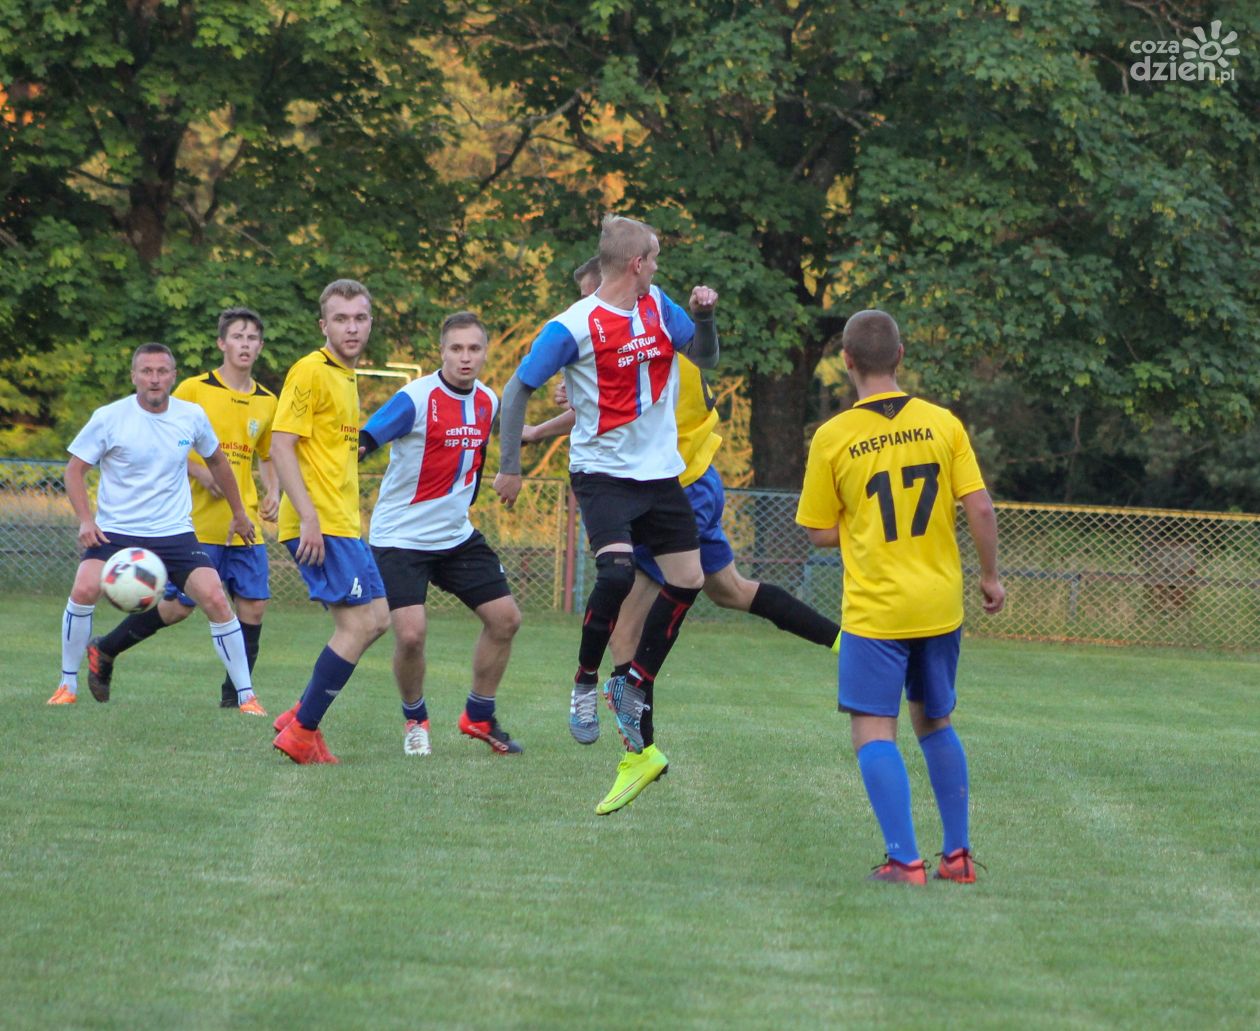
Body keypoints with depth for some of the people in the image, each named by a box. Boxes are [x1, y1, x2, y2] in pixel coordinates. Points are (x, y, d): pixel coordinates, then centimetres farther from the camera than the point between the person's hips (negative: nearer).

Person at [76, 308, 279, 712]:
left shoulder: (266, 402, 10)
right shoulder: (194, 390, -4)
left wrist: (273, 493, 5)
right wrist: (200, 472, -14)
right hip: (198, 522, -5)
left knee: (253, 603, -4)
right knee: (179, 606, -4)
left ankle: (236, 693, 8)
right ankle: (104, 650, 15)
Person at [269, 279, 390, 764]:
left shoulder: (346, 376, 18)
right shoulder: (311, 372, -10)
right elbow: (281, 446, -16)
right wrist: (309, 517, -23)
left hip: (344, 524, 10)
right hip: (318, 524, -10)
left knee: (377, 619, 10)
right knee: (358, 624, -13)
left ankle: (300, 718, 14)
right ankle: (302, 731, -6)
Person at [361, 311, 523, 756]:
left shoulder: (487, 402, 3)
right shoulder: (416, 399, -18)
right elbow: (361, 442, -25)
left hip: (457, 535, 7)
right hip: (401, 536, -7)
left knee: (505, 618, 3)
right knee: (410, 632, -18)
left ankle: (478, 716, 21)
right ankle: (414, 720, 9)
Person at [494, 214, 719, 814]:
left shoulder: (659, 308, 6)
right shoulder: (574, 327, -13)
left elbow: (706, 357, 16)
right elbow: (518, 389, -7)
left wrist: (705, 315, -5)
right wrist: (509, 466, -7)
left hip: (660, 471, 7)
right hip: (602, 471, -7)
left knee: (687, 580, 2)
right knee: (617, 571, -26)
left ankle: (633, 688, 15)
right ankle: (586, 684, -5)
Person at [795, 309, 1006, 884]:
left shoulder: (833, 437, -8)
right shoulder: (941, 423, -2)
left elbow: (822, 534, -2)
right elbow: (979, 508, -4)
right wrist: (990, 577, 9)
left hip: (874, 611, -4)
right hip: (940, 606, 4)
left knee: (873, 732, -1)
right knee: (935, 724, 18)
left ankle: (905, 860, -12)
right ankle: (958, 854, 20)